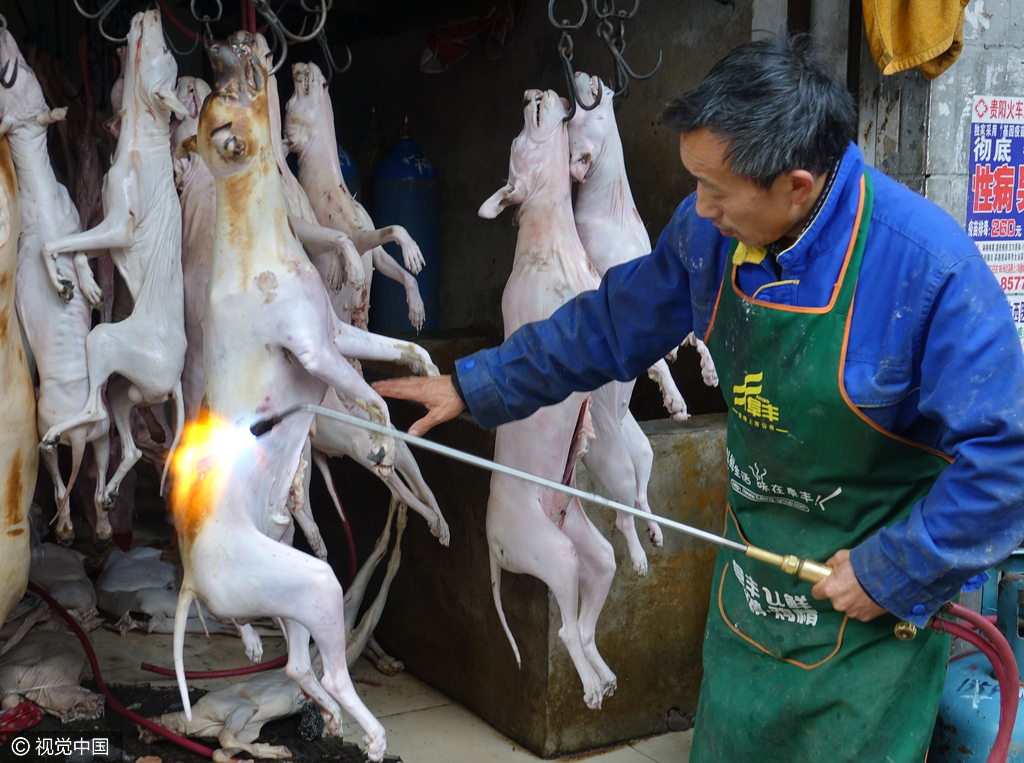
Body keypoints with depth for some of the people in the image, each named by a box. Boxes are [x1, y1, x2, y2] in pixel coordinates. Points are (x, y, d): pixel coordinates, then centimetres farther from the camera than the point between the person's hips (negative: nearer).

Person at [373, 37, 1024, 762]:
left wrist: (896, 572, -18)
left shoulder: (931, 266, -26)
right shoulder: (709, 230, -9)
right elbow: (614, 322, 7)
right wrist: (475, 385, 11)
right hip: (752, 578, 5)